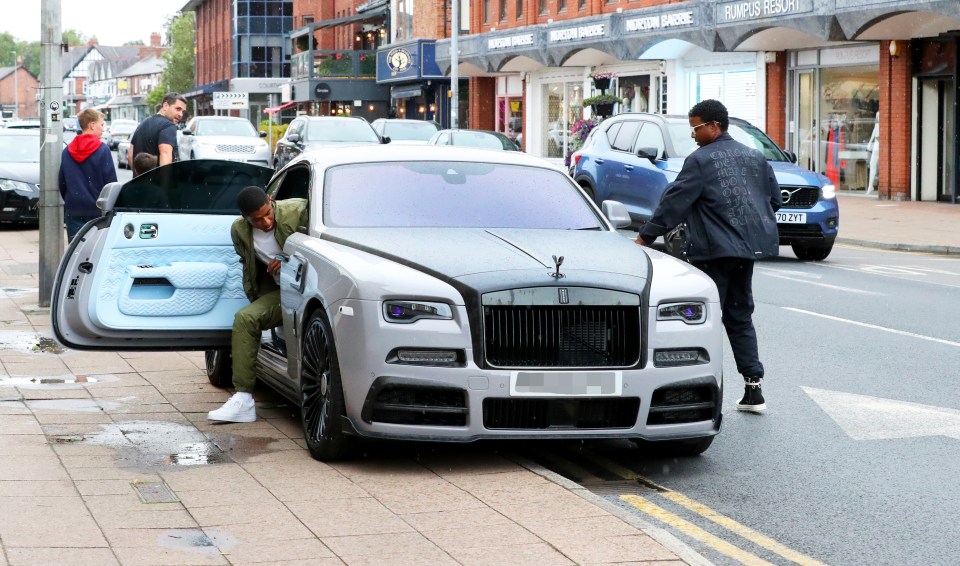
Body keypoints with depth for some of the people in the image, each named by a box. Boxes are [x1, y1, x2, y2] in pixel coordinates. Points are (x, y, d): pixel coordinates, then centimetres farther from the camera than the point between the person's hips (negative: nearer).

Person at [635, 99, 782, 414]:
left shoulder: (701, 161, -9)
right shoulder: (755, 157, 13)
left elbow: (674, 203, -12)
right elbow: (775, 199, 18)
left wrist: (645, 236, -8)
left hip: (714, 250, -7)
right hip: (749, 247, 7)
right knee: (740, 316, 15)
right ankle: (753, 389, 12)